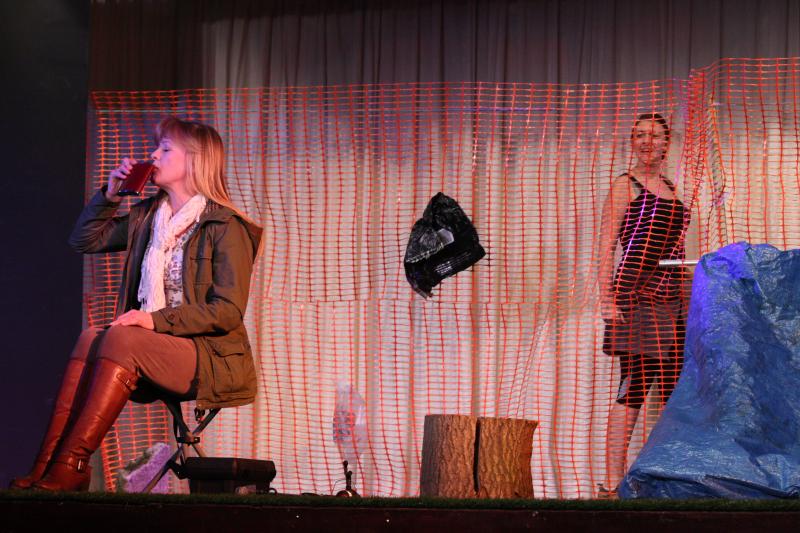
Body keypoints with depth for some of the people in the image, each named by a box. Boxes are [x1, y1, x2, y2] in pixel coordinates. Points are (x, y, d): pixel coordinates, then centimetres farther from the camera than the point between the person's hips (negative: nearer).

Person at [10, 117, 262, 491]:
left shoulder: (226, 227, -6)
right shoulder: (147, 217, 16)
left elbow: (228, 310, -14)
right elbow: (85, 239, 24)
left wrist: (158, 319, -22)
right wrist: (110, 194, 9)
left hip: (211, 357, -6)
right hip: (154, 352, 6)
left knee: (121, 338, -32)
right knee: (91, 338, -24)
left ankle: (71, 465, -38)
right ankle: (47, 463, -36)